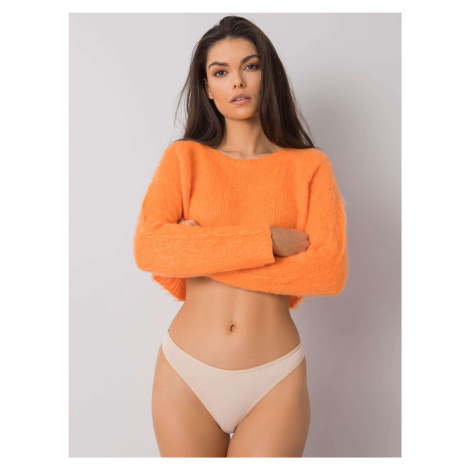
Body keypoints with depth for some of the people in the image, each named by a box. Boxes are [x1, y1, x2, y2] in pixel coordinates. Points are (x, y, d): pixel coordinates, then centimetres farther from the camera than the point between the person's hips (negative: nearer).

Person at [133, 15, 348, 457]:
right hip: (186, 373, 1)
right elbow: (148, 248, -13)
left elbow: (330, 271, -13)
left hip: (275, 380, 0)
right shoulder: (183, 157, 3)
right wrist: (266, 241, -17)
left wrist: (200, 253, -14)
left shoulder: (309, 165, 1)